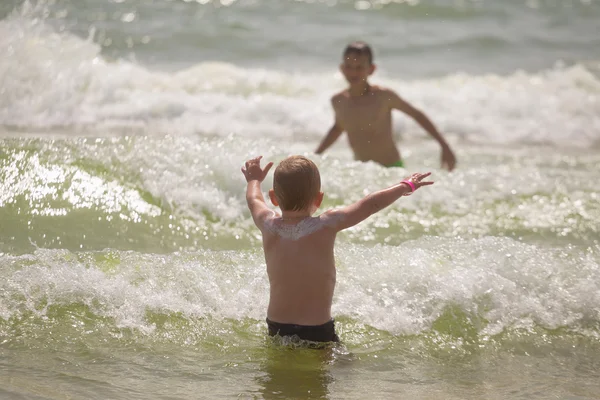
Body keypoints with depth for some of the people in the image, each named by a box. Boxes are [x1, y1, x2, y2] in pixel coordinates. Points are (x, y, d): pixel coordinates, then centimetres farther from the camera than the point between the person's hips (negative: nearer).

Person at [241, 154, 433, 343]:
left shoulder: (269, 226, -3)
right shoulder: (327, 225, -12)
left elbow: (254, 199, 20)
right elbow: (371, 204, -1)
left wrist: (254, 180, 42)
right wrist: (406, 185, 13)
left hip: (276, 329, 4)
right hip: (318, 331, -4)